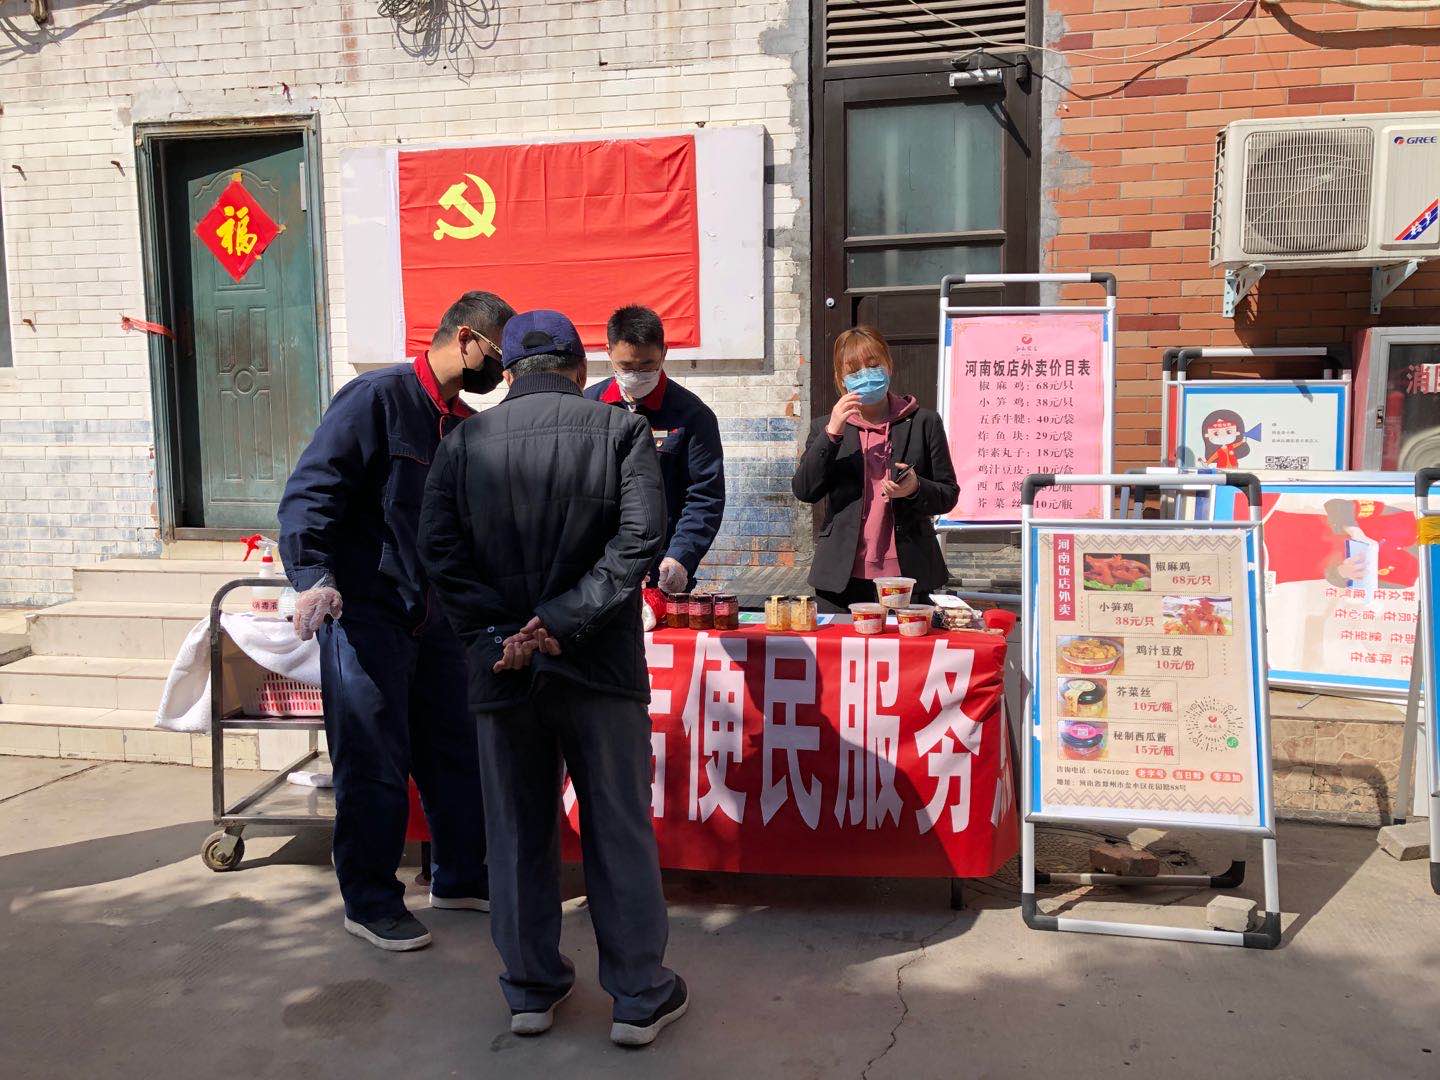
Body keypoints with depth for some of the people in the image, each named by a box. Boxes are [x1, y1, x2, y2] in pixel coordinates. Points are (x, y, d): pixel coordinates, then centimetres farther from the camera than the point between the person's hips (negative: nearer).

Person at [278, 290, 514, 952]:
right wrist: (315, 576, -31)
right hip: (366, 614, -8)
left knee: (456, 750, 14)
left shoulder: (467, 425, 13)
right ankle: (370, 904, 18)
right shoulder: (379, 397, -11)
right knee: (374, 765, 1)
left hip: (435, 617, 8)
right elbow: (310, 492, -18)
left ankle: (460, 878, 32)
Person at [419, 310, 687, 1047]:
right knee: (619, 831, 9)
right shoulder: (620, 430, -2)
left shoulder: (466, 441, 3)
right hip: (600, 665, -1)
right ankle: (639, 997, 19)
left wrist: (498, 636, -9)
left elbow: (439, 550, -5)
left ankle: (531, 989, 28)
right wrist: (565, 622, -15)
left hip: (501, 668, 2)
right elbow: (640, 538, -13)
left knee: (518, 833, 15)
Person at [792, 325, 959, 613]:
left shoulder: (923, 423, 7)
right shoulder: (826, 428, 11)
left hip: (907, 572, 0)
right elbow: (804, 491, -3)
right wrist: (832, 433, -12)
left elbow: (949, 494, 8)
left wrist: (916, 488, -13)